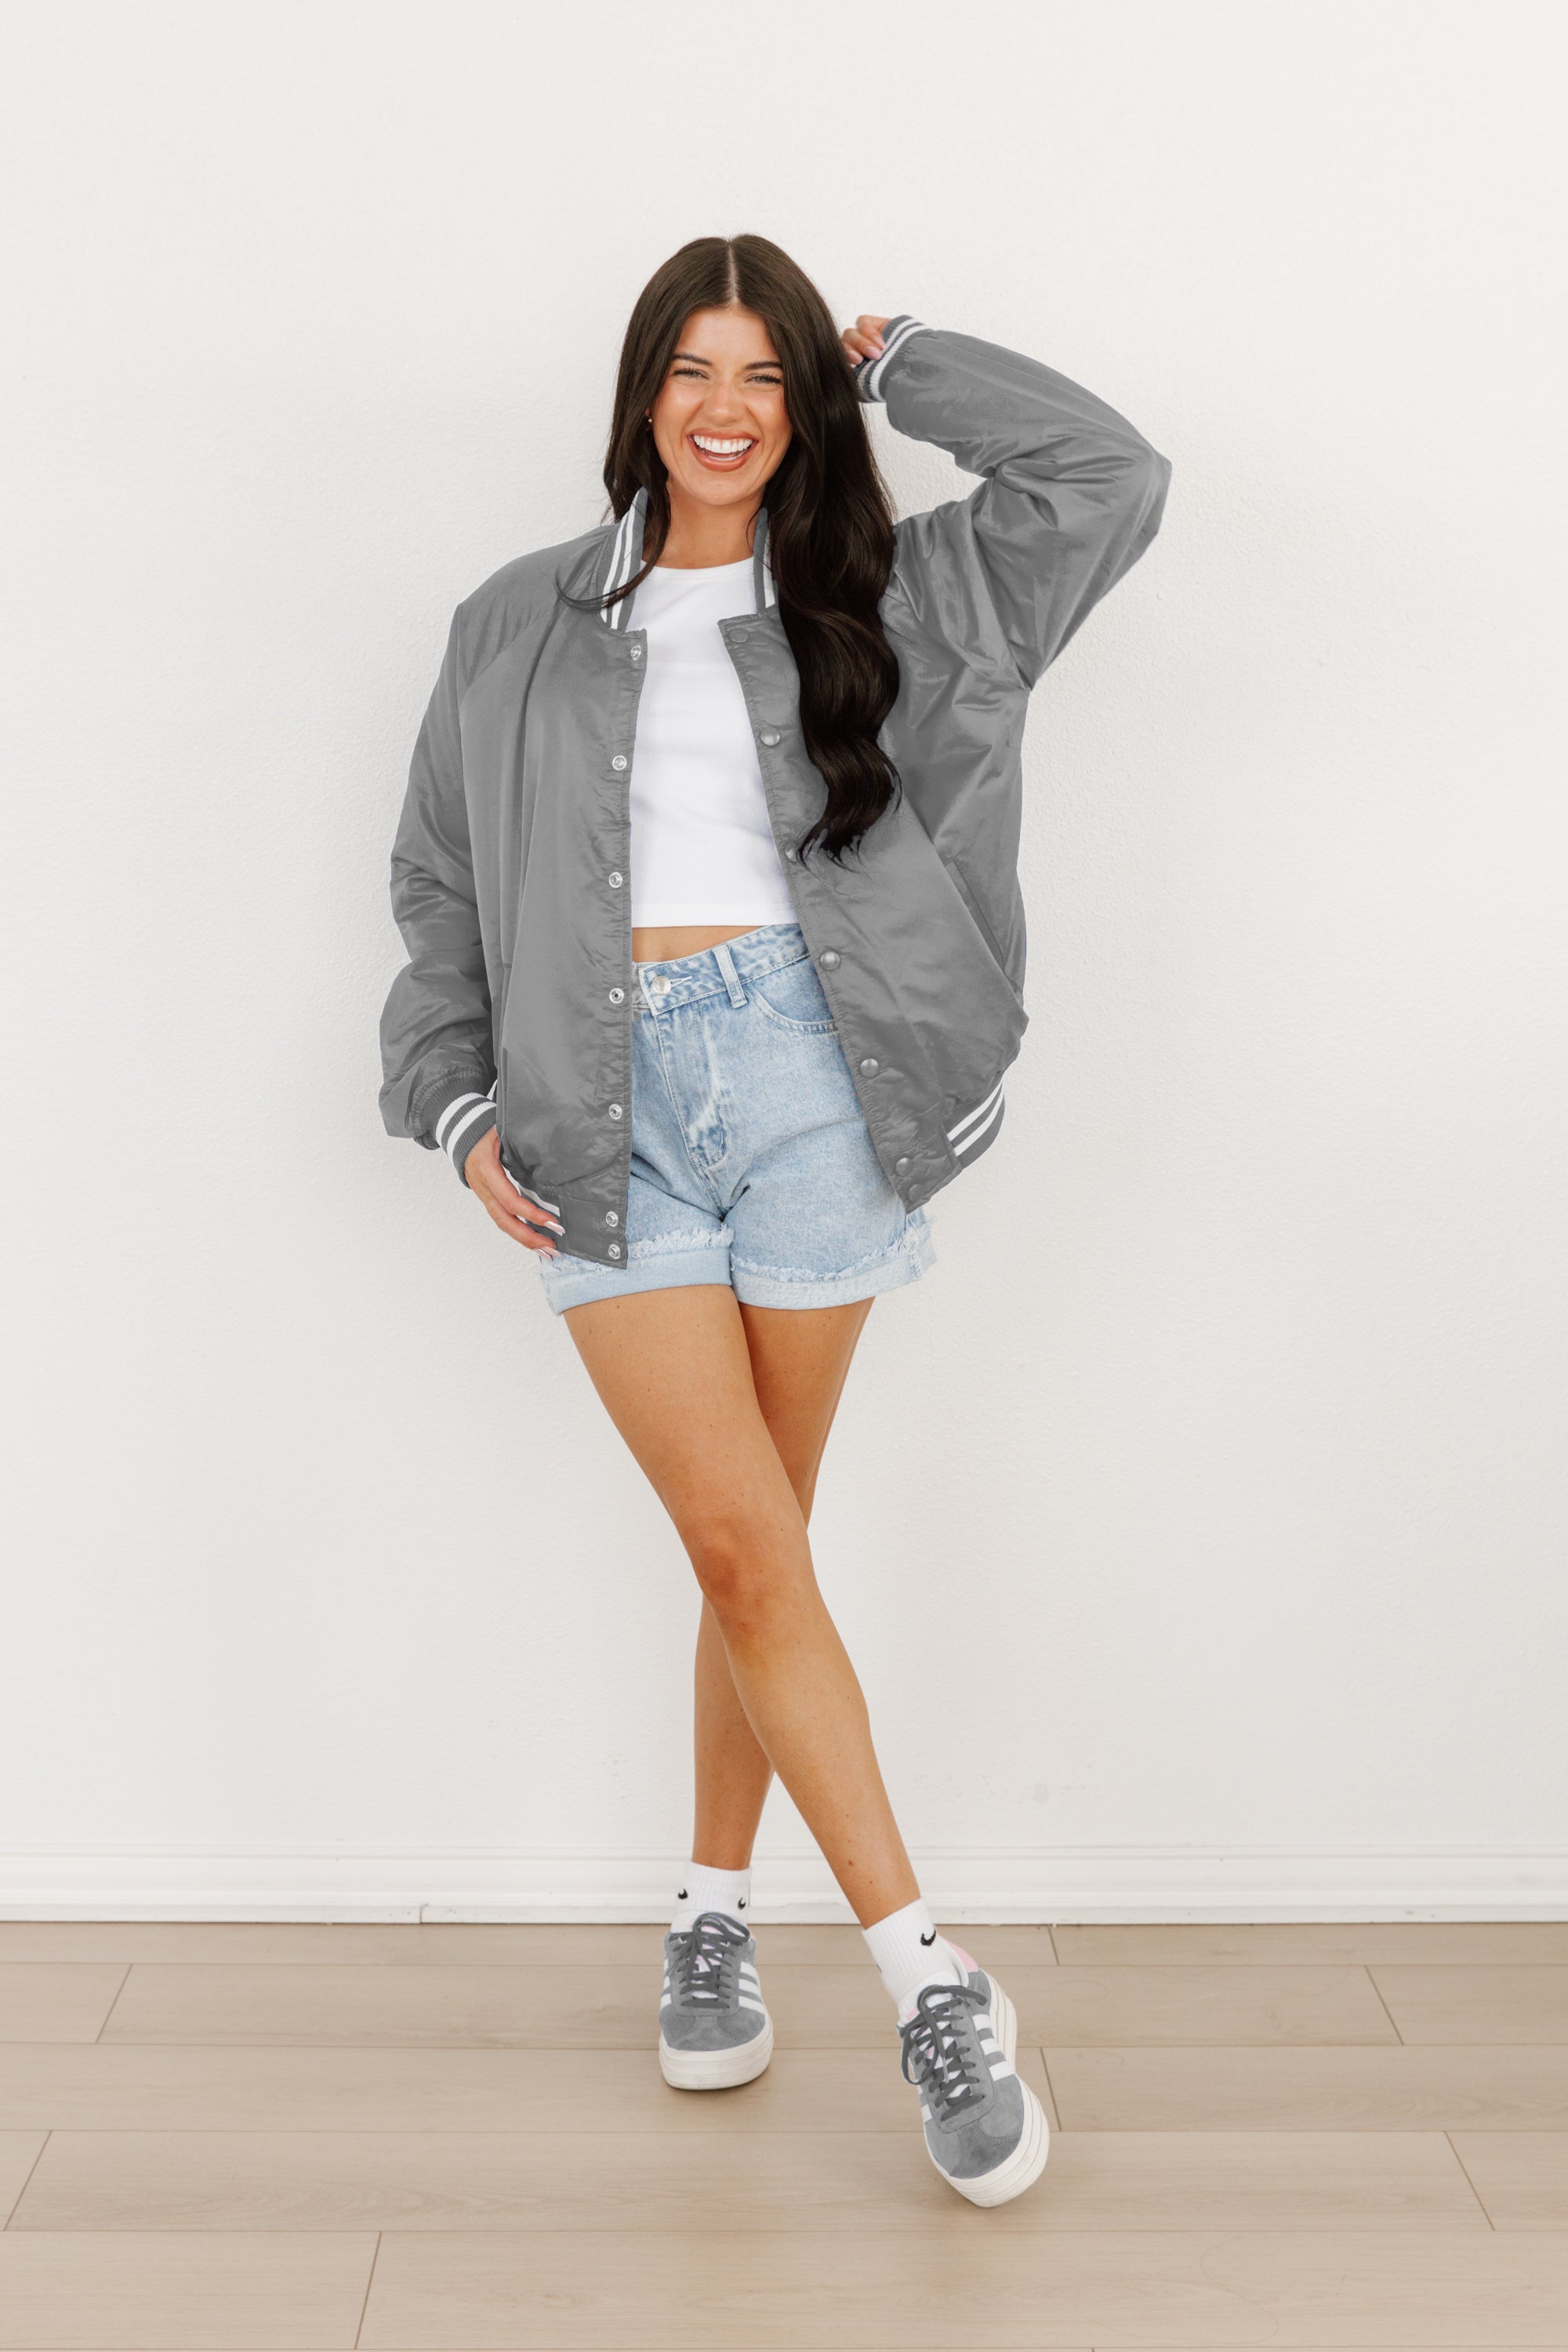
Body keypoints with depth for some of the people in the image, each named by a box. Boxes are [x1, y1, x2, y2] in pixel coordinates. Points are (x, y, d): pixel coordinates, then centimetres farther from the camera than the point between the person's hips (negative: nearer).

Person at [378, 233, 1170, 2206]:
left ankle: (713, 1912, 26)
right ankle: (930, 1984, 3)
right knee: (749, 1546, -7)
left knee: (751, 1543, 6)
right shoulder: (520, 627, 14)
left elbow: (1108, 476, 2)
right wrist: (460, 1102, 4)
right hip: (610, 1112, 0)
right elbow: (441, 884, 15)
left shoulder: (873, 597, 11)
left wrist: (901, 362, 10)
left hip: (806, 1081, 0)